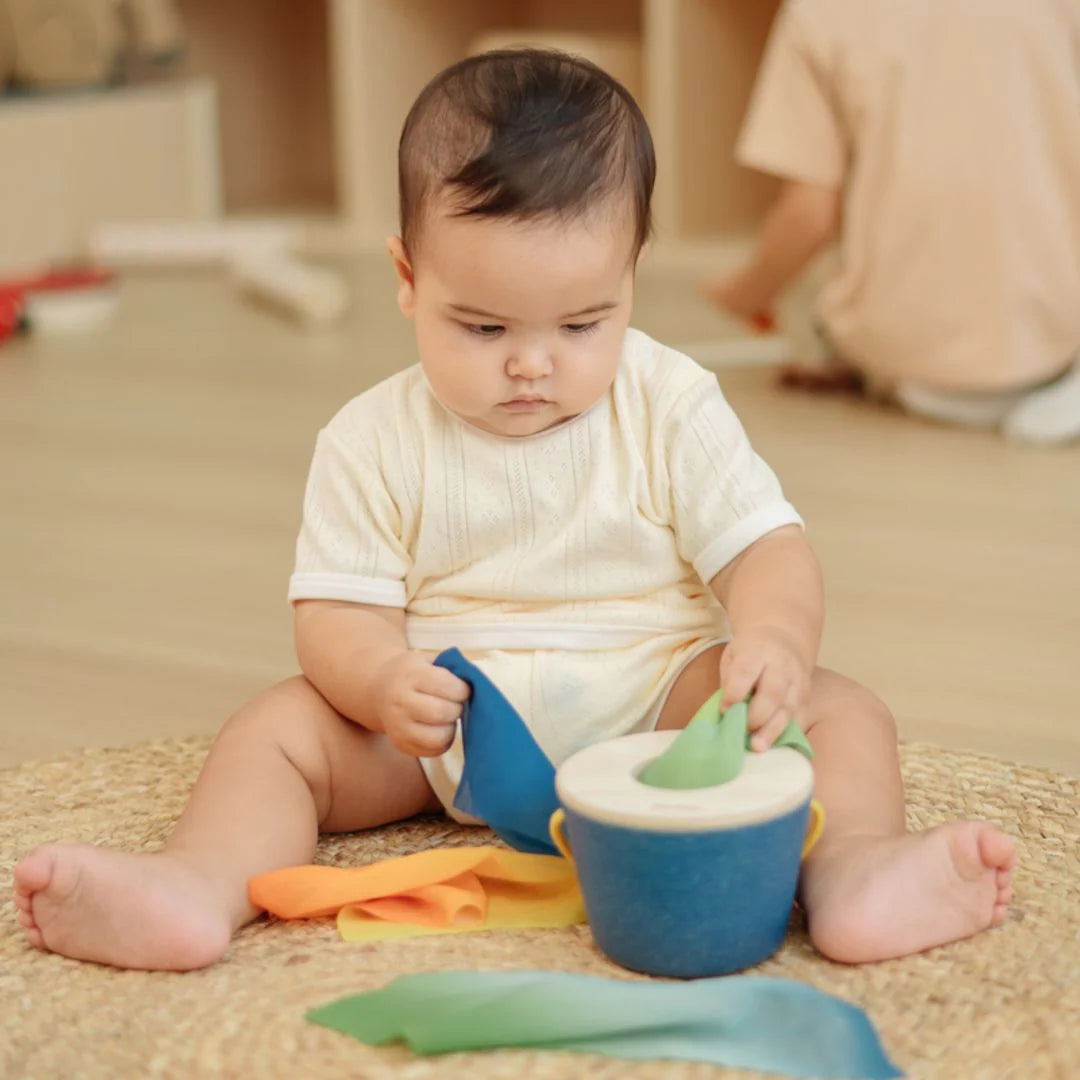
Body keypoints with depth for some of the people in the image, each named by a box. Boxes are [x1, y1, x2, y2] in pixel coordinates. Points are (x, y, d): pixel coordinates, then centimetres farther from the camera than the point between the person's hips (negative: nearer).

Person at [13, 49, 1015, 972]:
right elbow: (338, 610, -5)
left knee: (838, 708, -22)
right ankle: (199, 885, -39)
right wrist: (385, 684, -29)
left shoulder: (671, 408, -3)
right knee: (280, 724, -18)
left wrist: (774, 638, -33)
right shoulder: (374, 442, -3)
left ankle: (857, 864, -46)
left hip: (654, 702, 0)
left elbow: (765, 547, -9)